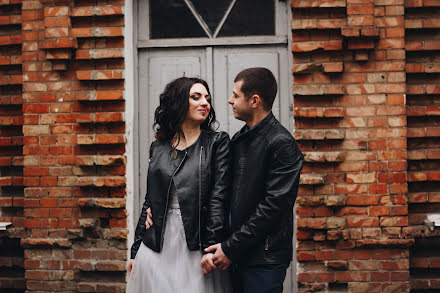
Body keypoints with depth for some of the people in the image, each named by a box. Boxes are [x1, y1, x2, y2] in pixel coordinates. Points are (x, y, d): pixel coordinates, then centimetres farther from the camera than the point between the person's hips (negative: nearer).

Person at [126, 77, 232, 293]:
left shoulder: (217, 142, 1)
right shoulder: (158, 147, 11)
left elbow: (219, 197, -7)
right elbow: (149, 200, 14)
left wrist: (211, 247, -15)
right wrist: (135, 250, 12)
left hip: (197, 247, -3)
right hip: (158, 247, 3)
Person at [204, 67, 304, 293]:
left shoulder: (281, 144, -13)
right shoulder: (239, 139, 13)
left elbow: (272, 207, -18)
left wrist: (230, 248, -16)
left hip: (264, 259, -7)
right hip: (238, 257, 7)